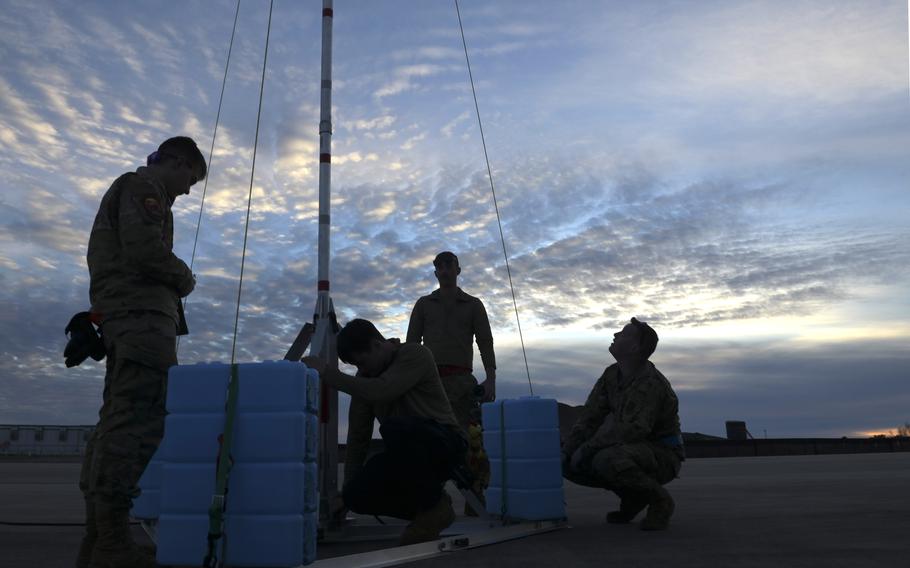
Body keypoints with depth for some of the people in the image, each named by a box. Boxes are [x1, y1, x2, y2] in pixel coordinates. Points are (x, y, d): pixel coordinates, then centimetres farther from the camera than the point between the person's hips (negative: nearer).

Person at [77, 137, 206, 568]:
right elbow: (146, 251, -16)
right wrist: (185, 278, 0)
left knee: (117, 420, 5)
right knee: (139, 420, -17)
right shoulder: (143, 186, -2)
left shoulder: (126, 191, 31)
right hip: (143, 313, -11)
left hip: (124, 320, 11)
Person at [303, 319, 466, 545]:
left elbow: (379, 391, -30)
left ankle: (435, 505, -15)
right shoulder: (364, 377, 6)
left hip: (443, 444, -6)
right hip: (408, 457, 6)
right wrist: (347, 489, 6)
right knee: (356, 495, -19)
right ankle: (421, 508, 5)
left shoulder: (415, 354, -14)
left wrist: (327, 372, -24)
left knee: (395, 427, -36)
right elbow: (357, 437, 8)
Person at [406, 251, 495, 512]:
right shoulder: (424, 304, 18)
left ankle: (475, 498, -7)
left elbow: (485, 343, 8)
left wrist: (491, 378, -6)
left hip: (461, 380, -1)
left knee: (473, 438, -11)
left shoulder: (473, 305, 15)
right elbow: (412, 343, 12)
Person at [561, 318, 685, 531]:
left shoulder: (651, 383, -25)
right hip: (634, 450, 8)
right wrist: (566, 451, -10)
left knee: (607, 460, -36)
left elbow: (634, 429, -34)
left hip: (662, 455, -8)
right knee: (570, 464, -4)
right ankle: (633, 497, 10)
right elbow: (590, 418, 0)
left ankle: (659, 500, -10)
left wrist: (588, 446, -28)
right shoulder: (612, 374, 0)